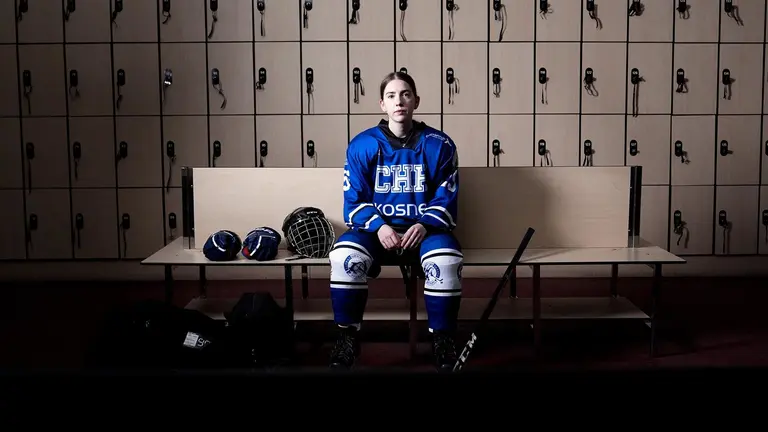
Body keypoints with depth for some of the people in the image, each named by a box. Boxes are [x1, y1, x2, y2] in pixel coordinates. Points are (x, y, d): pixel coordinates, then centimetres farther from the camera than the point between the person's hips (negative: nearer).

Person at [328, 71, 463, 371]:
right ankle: (347, 337, -10)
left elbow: (446, 199, -1)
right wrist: (379, 227, -20)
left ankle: (442, 339, -11)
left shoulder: (439, 145, -2)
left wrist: (424, 225, -20)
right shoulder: (362, 145, -2)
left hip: (424, 228, 0)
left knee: (445, 260, -34)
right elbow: (354, 201, -1)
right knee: (345, 256, -31)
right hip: (376, 227, 1)